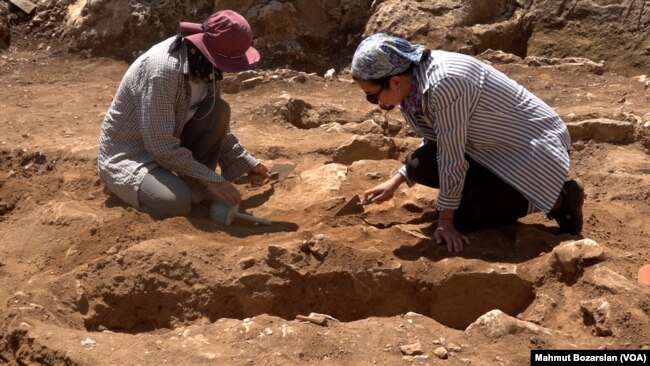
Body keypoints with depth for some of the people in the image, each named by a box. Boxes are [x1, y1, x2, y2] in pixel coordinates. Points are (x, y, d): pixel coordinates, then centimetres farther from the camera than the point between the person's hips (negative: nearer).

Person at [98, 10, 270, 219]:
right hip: (128, 154, -7)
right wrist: (210, 180, -25)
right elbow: (161, 146, -29)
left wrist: (246, 162, 3)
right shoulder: (162, 70, -32)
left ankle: (194, 186, -2)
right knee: (177, 202, -32)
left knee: (219, 111, -14)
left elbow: (217, 127, 7)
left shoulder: (204, 65, -7)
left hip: (171, 143, 7)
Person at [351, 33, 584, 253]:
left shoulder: (443, 84, -32)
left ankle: (560, 198, -1)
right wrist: (397, 180, 4)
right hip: (493, 144, 8)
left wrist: (446, 220, -18)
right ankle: (505, 188, 10)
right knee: (419, 166, -6)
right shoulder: (414, 78, -6)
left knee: (464, 216, -15)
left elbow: (452, 156, -26)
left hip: (532, 145, -8)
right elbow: (436, 141, 9)